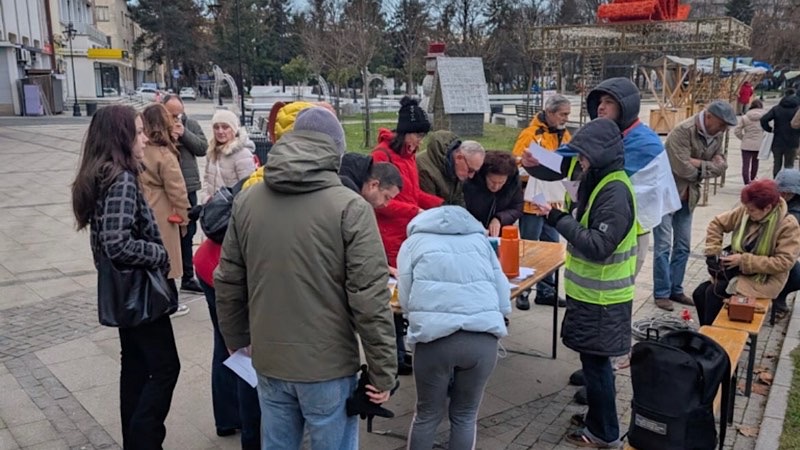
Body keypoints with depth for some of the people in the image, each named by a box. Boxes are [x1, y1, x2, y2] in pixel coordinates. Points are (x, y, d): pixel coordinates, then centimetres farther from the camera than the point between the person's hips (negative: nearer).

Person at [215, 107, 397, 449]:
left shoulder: (245, 202, 0)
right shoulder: (350, 207, -14)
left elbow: (228, 283, 6)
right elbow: (370, 298, -16)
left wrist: (238, 342, 20)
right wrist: (383, 372, -7)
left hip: (268, 362, 5)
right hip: (329, 366, -4)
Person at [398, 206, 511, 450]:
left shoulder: (414, 241, 19)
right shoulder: (480, 239, 23)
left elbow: (405, 301, 12)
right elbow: (504, 302, 17)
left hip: (435, 338, -1)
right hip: (483, 339, 2)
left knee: (427, 414, 18)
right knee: (465, 416, 19)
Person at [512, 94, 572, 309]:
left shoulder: (565, 135, 10)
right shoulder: (531, 134, -13)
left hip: (554, 203, 7)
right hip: (533, 203, -7)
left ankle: (546, 291, 27)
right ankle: (522, 292, 15)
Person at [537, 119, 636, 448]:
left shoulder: (616, 192, -23)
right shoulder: (598, 181, 7)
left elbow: (598, 246, -28)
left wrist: (559, 220, -27)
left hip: (602, 298, -9)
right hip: (592, 291, 9)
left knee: (595, 361, 3)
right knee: (593, 359, 20)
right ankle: (597, 418, 35)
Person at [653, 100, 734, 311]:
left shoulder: (716, 135, 2)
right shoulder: (683, 131, -22)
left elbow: (721, 166, -2)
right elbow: (684, 169, -27)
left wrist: (700, 164, -19)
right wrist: (709, 165, -10)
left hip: (687, 197, 8)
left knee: (683, 246, 11)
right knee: (663, 246, -5)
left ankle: (676, 290, 22)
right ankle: (661, 293, 4)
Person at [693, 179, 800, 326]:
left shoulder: (788, 225, -17)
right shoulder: (744, 211, -4)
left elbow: (784, 262, -22)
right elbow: (717, 224, 9)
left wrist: (744, 260, -24)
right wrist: (713, 251, -4)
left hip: (764, 280, -6)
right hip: (738, 271, 6)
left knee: (713, 292, -23)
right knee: (699, 293, -12)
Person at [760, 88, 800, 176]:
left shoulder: (776, 108, 0)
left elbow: (764, 119, -11)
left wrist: (770, 130, 1)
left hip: (777, 142, 1)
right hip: (792, 143, -1)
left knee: (777, 164, 12)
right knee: (789, 165, 7)